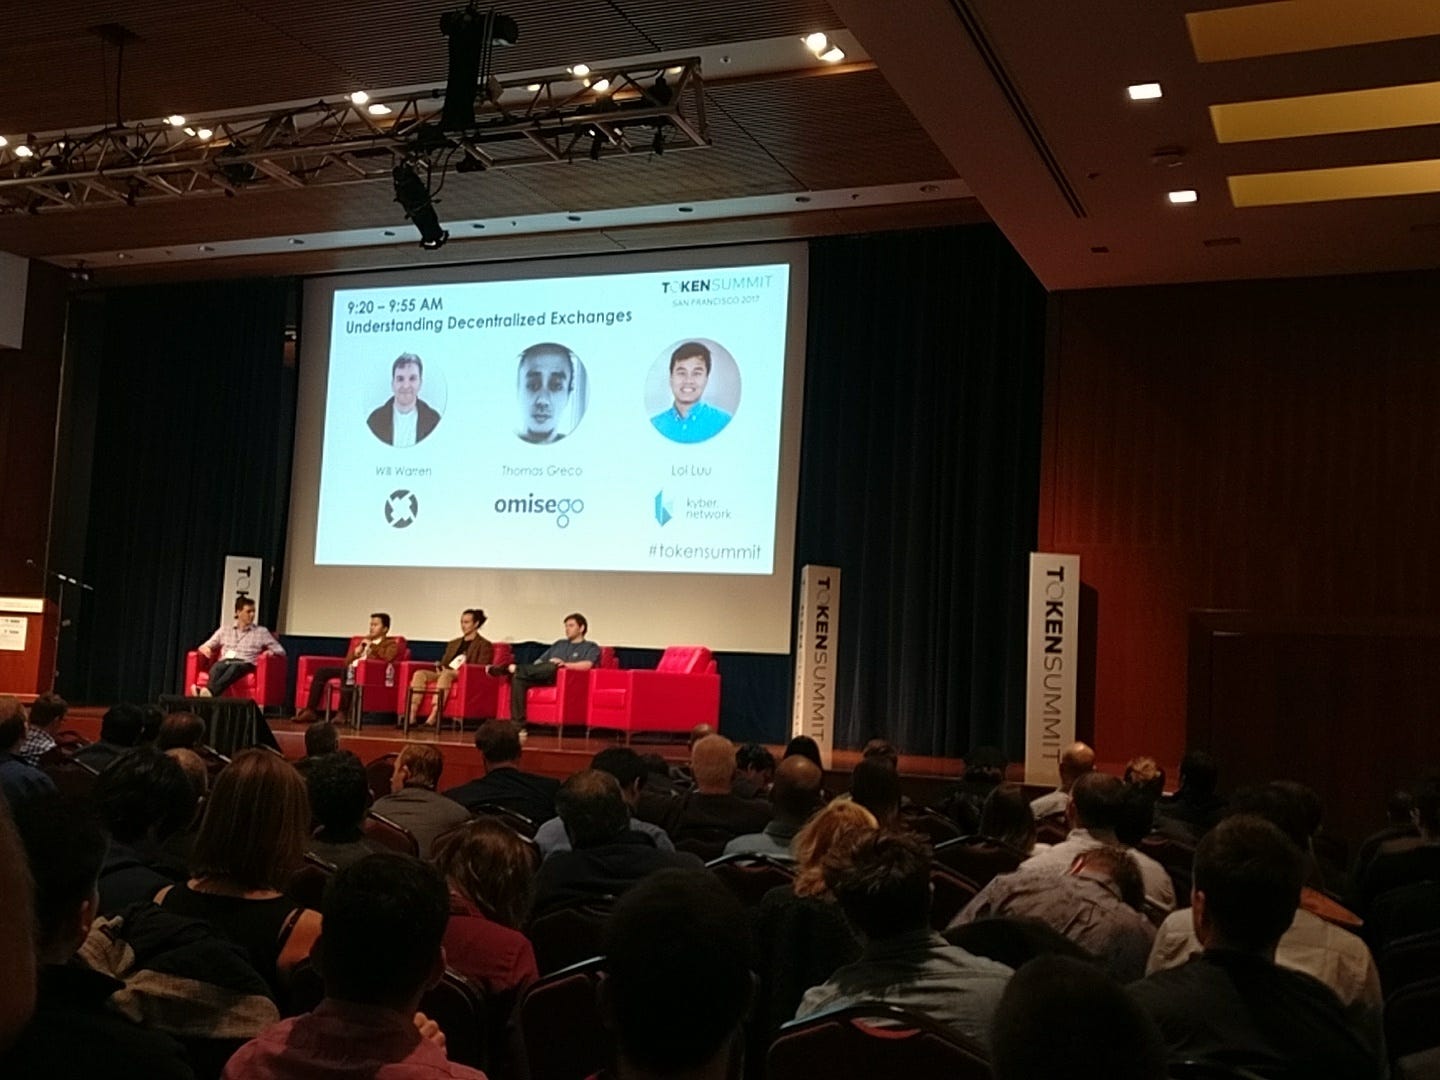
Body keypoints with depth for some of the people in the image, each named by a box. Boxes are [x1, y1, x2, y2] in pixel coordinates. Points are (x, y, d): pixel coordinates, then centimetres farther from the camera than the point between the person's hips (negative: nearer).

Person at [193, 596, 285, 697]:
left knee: (234, 667, -39)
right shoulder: (224, 630, 23)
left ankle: (210, 691, -66)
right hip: (225, 662, 2)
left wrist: (271, 652, -9)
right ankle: (210, 694, -66)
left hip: (245, 664, -2)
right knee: (216, 667, -36)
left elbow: (281, 651, 15)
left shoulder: (261, 632, 17)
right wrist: (205, 649, -3)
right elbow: (204, 647, 23)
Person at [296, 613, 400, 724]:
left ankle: (343, 713, -41)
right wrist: (358, 650, 6)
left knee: (348, 673, -39)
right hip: (351, 670, 8)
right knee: (320, 672, -11)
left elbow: (388, 658, -15)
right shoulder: (364, 641, 28)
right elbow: (347, 661, 24)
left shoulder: (390, 643, 9)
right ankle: (311, 711, -14)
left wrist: (372, 646, -5)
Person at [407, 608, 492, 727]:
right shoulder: (453, 643, 30)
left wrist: (458, 672, -14)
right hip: (445, 673, 6)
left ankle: (433, 718, -52)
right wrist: (439, 667, 0)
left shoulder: (484, 645, 9)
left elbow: (481, 668, -4)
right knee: (420, 673, -23)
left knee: (446, 675, -40)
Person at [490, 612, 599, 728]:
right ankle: (518, 722, -29)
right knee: (517, 678, -23)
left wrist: (564, 664, -22)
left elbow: (587, 665, -8)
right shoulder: (559, 644, 32)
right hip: (544, 678, 6)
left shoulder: (591, 647, 12)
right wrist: (529, 668, 3)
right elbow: (541, 661, 25)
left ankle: (513, 668, -27)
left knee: (552, 667, -38)